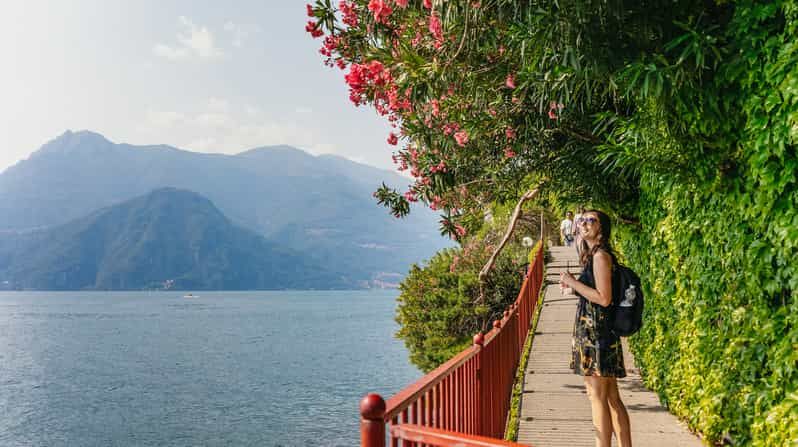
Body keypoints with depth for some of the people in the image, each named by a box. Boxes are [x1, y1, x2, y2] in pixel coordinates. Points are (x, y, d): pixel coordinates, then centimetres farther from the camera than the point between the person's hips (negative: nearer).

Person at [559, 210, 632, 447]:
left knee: (598, 396, -5)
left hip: (595, 331, -10)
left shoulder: (600, 256, -12)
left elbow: (604, 298, -19)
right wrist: (573, 283, 13)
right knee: (612, 398, 12)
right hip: (596, 331, 10)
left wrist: (572, 282, -13)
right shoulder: (594, 255, 16)